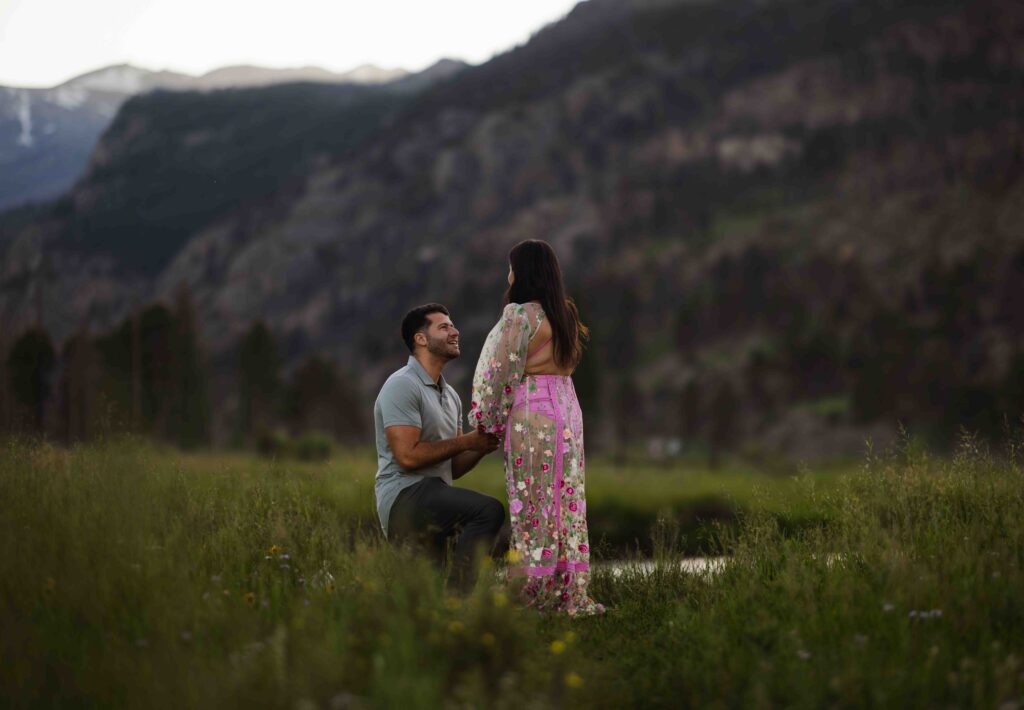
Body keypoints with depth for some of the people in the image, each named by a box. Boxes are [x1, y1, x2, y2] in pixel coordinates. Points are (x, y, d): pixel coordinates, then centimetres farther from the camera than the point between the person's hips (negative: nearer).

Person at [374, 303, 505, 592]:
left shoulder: (449, 394, 19)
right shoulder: (403, 386, -9)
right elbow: (408, 456, -19)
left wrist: (481, 447, -2)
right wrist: (466, 441, -13)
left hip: (434, 501, 10)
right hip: (405, 495, -10)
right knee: (489, 510, -29)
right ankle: (456, 595, -27)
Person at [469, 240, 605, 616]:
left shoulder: (520, 316, -12)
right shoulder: (566, 315, 11)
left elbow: (502, 372, -10)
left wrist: (489, 422, 3)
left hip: (530, 412, -7)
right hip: (567, 408, 7)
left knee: (533, 502, -2)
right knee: (567, 500, 8)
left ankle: (538, 596, 0)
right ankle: (572, 595, 8)